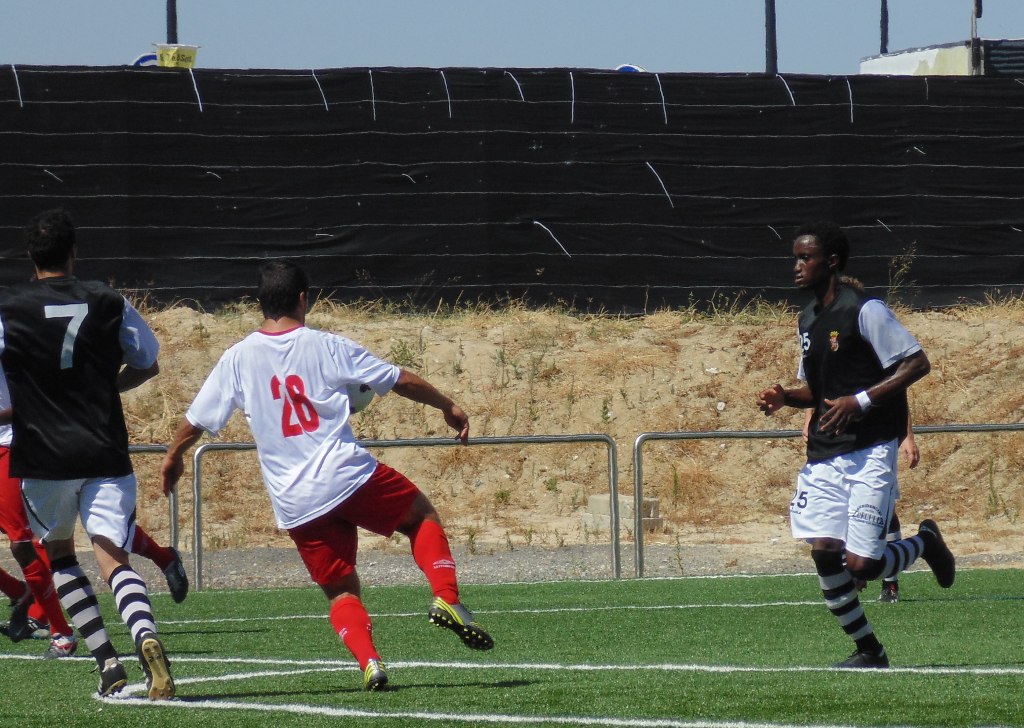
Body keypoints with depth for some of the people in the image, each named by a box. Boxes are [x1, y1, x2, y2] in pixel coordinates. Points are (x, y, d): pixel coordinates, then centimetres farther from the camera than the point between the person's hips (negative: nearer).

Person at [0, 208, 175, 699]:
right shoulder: (109, 304, 2)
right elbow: (148, 364, 14)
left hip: (44, 457, -1)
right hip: (105, 454, 1)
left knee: (58, 555, 20)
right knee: (114, 561, -2)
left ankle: (106, 660, 7)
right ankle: (146, 638, -33)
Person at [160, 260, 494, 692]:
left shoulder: (238, 359, 3)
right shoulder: (327, 347, 0)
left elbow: (195, 421, 8)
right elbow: (401, 381, 7)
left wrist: (173, 457, 28)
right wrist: (447, 406, 22)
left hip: (294, 505, 2)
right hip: (348, 476, -2)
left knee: (341, 592, 14)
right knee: (423, 517, 21)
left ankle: (369, 662, -10)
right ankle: (446, 600, 0)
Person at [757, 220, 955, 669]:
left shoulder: (865, 311, -11)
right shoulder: (808, 320, 14)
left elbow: (917, 363, -13)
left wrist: (860, 401, -20)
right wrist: (785, 397, 3)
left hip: (870, 453, -7)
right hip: (823, 457, 7)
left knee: (861, 564, -13)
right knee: (824, 555, -4)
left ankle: (925, 542, 18)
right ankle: (868, 651, 10)